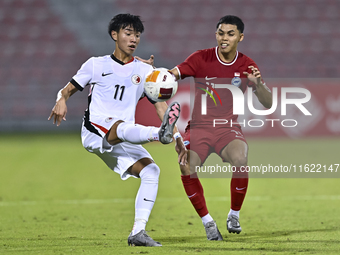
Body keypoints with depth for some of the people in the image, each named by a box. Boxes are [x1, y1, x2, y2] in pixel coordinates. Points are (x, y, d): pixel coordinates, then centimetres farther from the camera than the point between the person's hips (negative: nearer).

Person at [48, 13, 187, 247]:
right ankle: (160, 133, -71)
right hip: (94, 130, -4)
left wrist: (178, 137, -3)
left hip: (122, 144, 4)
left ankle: (138, 232, -19)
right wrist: (62, 100, -10)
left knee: (151, 171, -18)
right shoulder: (97, 65, 10)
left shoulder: (145, 71, 15)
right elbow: (69, 89, 15)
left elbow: (161, 105, 9)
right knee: (122, 127, -38)